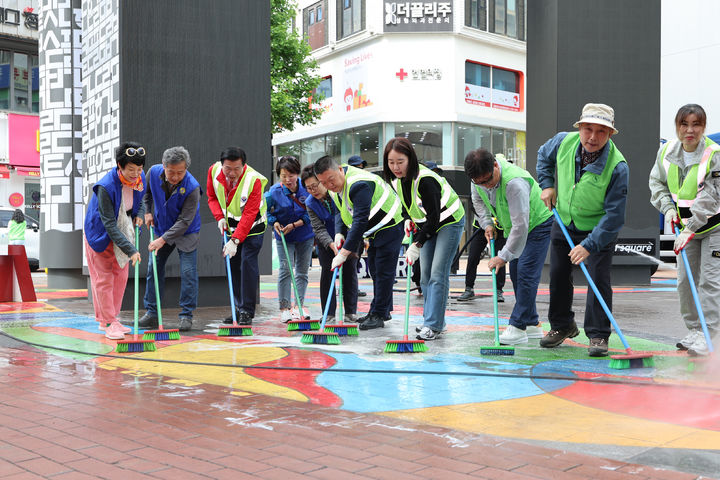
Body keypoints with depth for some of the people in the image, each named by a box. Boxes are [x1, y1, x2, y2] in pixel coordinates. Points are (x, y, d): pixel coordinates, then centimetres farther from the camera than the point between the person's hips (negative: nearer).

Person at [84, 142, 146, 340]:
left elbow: (141, 199, 11)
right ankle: (109, 323, 5)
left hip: (122, 231, 7)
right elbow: (109, 224, -30)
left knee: (120, 276, 10)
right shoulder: (106, 186, -32)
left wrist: (139, 215, -11)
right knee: (104, 278, -3)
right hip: (100, 234, -7)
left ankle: (107, 320, 21)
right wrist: (130, 250, -35)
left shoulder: (140, 178, -13)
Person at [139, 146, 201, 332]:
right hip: (162, 230, 5)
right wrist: (147, 211, 3)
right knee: (154, 269, 5)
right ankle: (151, 313, 15)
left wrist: (164, 239, -27)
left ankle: (186, 315, 3)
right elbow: (146, 191, 9)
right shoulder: (154, 172, -17)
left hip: (186, 234, -4)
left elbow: (185, 221, -26)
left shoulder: (192, 188, -30)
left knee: (188, 273, -6)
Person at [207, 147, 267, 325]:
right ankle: (239, 309, 14)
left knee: (248, 263, -14)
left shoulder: (254, 179, -29)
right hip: (230, 224, 5)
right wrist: (220, 218, -15)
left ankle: (247, 312, -7)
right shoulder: (214, 171, -14)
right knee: (232, 265, 4)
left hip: (252, 225, -5)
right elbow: (212, 197, 2)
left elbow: (249, 214, -30)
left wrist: (235, 240, -34)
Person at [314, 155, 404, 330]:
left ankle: (378, 315, -2)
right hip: (373, 230, 10)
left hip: (389, 226, -10)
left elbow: (361, 221, -38)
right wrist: (339, 232, -10)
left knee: (383, 271, -8)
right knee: (375, 270, 16)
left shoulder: (358, 184, -34)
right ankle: (380, 311, 28)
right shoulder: (334, 188, -3)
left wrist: (344, 252, -39)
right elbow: (340, 212, 11)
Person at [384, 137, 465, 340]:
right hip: (429, 225, 8)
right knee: (425, 275, 6)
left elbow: (434, 217, -28)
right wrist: (410, 220, -2)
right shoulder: (396, 180, -5)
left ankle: (433, 325, -14)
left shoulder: (425, 179, -31)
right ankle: (433, 321, 15)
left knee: (438, 274, -14)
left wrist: (417, 244, -28)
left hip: (450, 222, -8)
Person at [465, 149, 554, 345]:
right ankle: (532, 324, 15)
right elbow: (477, 198, 10)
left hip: (538, 224, -8)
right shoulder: (480, 176, -13)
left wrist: (504, 256, -34)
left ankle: (518, 327, -14)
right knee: (515, 273, 7)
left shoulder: (514, 183, -39)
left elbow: (521, 225, -38)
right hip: (513, 227, 9)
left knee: (526, 273, -16)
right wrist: (487, 223, -2)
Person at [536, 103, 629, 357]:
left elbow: (614, 215, -29)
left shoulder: (617, 166, -29)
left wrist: (589, 245, -33)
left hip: (600, 230, -4)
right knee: (558, 276, 11)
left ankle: (598, 335, 4)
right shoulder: (563, 141, -17)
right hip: (563, 222, 5)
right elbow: (544, 155, 10)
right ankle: (562, 326, 30)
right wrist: (547, 185, -2)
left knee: (598, 278, -10)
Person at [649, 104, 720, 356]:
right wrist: (668, 208, -5)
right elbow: (657, 182, 11)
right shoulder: (666, 151, -4)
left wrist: (690, 229, -28)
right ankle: (694, 330, 22)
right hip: (686, 224, 6)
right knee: (685, 280, 8)